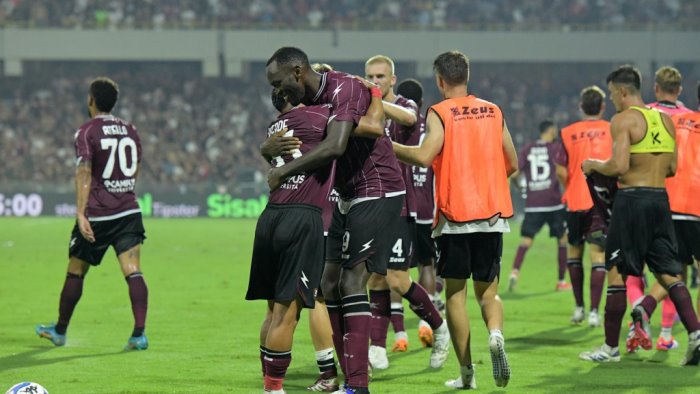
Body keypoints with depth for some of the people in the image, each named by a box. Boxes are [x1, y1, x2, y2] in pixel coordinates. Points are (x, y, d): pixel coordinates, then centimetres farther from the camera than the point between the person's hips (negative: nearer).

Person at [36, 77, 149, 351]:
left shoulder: (86, 132, -6)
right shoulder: (130, 130, 12)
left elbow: (84, 172, -17)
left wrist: (80, 213, -23)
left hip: (97, 215, -4)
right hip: (129, 212, 4)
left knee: (75, 272, 12)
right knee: (133, 272, -6)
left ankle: (60, 331, 26)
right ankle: (139, 333, -21)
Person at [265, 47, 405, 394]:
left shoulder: (345, 89, -20)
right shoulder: (309, 101, 9)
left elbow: (335, 147, -32)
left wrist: (284, 171, -24)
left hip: (377, 196, -10)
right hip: (349, 199, 10)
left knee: (353, 283, -14)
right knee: (330, 286, 7)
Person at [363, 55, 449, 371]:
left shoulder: (405, 106, -5)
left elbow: (407, 118, -32)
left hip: (399, 206, -6)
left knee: (397, 279, -10)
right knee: (375, 279, 3)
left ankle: (439, 329, 11)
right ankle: (378, 350, 5)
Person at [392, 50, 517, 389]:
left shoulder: (440, 113, -5)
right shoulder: (493, 111, 9)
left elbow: (425, 156, -19)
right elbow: (512, 164, 13)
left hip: (454, 215, -3)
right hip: (492, 215, 3)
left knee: (455, 292, 5)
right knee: (488, 289, 11)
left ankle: (466, 372, 2)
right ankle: (495, 333, -20)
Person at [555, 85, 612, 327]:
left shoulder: (568, 133, 0)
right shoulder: (612, 130, -2)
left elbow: (561, 172, -4)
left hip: (575, 201, 1)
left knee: (574, 251, 16)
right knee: (598, 254, -1)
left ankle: (579, 307, 18)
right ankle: (594, 311, -9)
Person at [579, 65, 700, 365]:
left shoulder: (623, 120, -9)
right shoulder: (665, 120, 12)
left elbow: (619, 166, -19)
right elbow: (672, 169, 14)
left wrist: (595, 165, -1)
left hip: (632, 199, -6)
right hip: (660, 199, 6)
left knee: (616, 272, 3)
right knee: (669, 272, 8)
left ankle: (611, 347, 8)